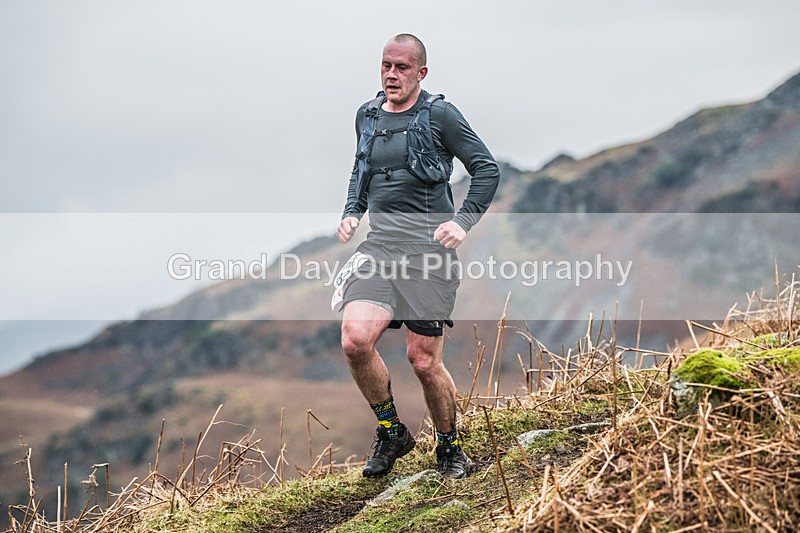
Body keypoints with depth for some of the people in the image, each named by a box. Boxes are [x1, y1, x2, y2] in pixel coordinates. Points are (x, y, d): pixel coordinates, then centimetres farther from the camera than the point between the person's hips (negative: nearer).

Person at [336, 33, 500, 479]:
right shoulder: (367, 116, 15)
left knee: (425, 362, -4)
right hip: (378, 245, 4)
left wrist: (463, 222, -10)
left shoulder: (440, 115, -1)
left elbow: (487, 169, 1)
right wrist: (352, 212, 14)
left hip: (429, 246, -4)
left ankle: (450, 448, 22)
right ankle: (392, 432, 5)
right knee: (355, 340, -17)